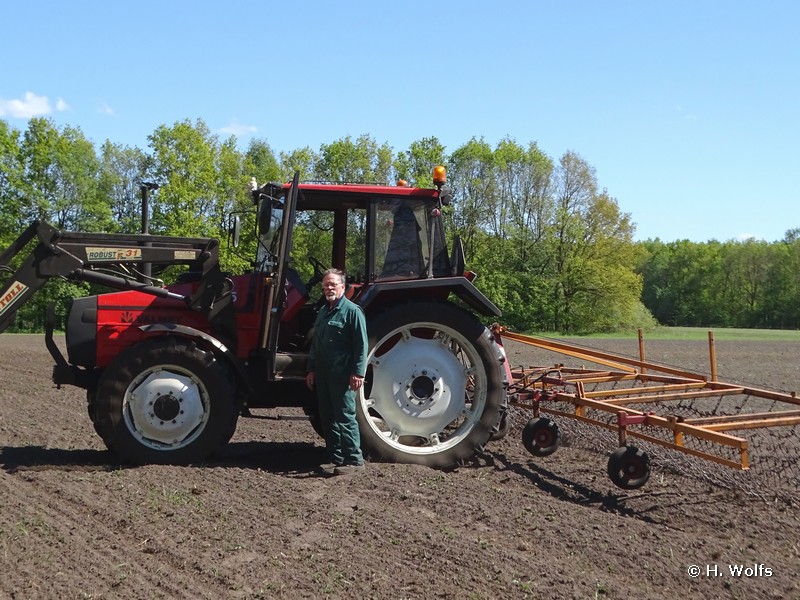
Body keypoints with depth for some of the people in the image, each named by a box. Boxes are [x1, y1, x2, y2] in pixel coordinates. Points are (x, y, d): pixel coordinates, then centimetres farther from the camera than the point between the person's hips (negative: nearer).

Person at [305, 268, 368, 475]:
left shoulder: (352, 311, -7)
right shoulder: (323, 311, 17)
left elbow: (361, 345, -13)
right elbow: (315, 344, 23)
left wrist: (358, 373, -18)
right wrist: (311, 369, 18)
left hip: (342, 375, -8)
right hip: (323, 374, 8)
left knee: (345, 417, -6)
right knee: (328, 418, 11)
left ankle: (354, 460, 2)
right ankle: (336, 459, 19)